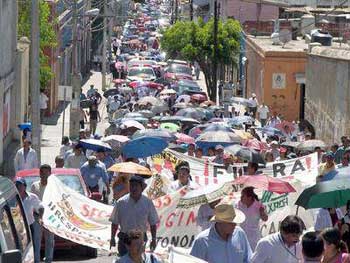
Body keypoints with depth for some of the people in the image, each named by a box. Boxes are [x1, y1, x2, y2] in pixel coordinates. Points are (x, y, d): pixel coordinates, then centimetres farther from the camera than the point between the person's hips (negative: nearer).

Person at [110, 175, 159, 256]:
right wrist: (112, 238, -2)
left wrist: (154, 239, 2)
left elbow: (153, 223, 4)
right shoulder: (121, 202, -7)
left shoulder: (148, 203, -4)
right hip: (124, 238, -1)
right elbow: (115, 222, 0)